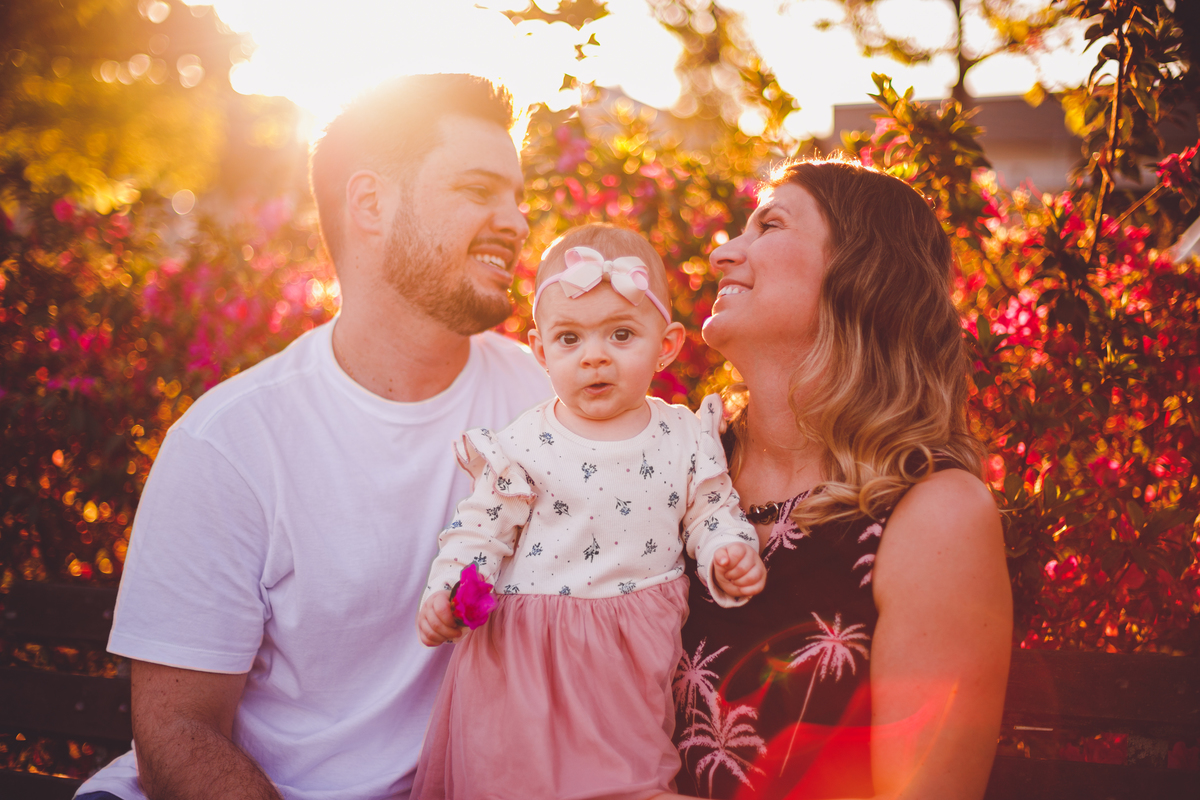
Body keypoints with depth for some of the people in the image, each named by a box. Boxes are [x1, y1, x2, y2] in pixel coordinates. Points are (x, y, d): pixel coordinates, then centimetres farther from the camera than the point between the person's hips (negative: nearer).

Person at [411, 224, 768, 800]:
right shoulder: (526, 444, -7)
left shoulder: (687, 437, 0)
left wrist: (728, 557, -10)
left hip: (642, 652, 2)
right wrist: (447, 591, -14)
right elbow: (484, 526, -1)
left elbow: (711, 514, 9)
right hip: (534, 651, -2)